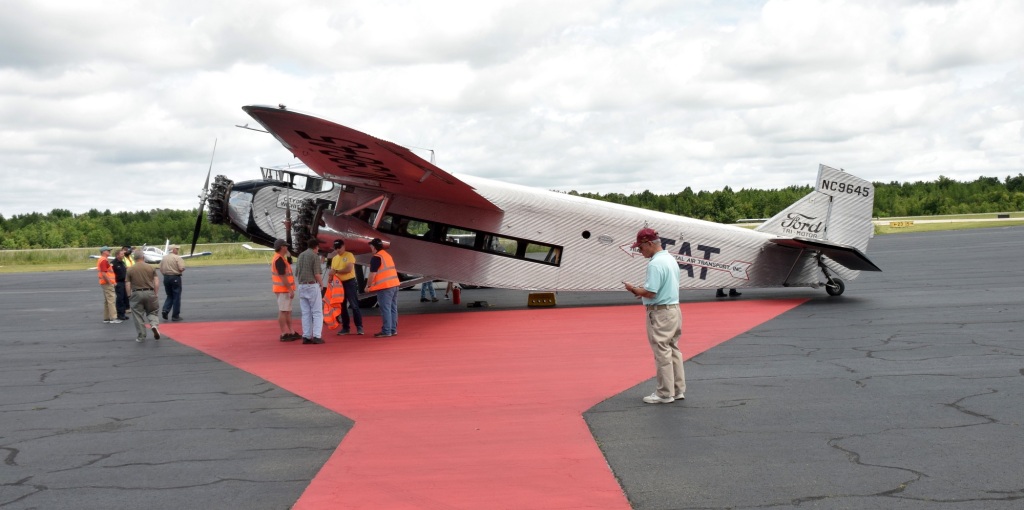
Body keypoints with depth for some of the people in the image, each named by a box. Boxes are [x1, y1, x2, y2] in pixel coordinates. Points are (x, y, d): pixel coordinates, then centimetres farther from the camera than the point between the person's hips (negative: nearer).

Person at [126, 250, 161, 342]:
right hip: (149, 292, 1)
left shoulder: (130, 269, 1)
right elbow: (156, 282, -1)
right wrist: (156, 294, 7)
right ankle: (154, 325, -13)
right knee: (152, 312, 17)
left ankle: (141, 337, 10)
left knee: (138, 316, 7)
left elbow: (127, 284, 0)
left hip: (136, 293, -1)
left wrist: (129, 296, 9)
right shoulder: (151, 267, 3)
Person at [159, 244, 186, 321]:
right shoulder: (177, 258, -12)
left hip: (166, 277, 6)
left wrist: (165, 274, 18)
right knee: (176, 297, 3)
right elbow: (181, 268, -18)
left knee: (170, 296, 19)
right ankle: (175, 316, 6)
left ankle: (165, 310, -3)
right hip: (175, 278, -6)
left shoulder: (164, 258, 6)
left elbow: (161, 269, 7)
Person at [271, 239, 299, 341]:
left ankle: (291, 332, 20)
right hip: (283, 289, -10)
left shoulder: (278, 258, 16)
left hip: (285, 289, 10)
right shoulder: (279, 259, -18)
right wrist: (290, 289, -22)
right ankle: (284, 334, -3)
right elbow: (282, 276, -22)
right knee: (283, 312, -6)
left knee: (288, 311, 14)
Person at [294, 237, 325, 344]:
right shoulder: (315, 256, -8)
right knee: (317, 312, -2)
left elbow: (296, 273, 14)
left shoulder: (300, 255, 12)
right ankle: (316, 336, -8)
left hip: (301, 286, 6)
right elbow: (317, 274, -13)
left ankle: (306, 336, 7)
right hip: (312, 286, -6)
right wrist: (321, 283, 2)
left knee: (305, 313, 9)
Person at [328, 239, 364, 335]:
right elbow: (332, 272, 15)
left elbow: (349, 269, -17)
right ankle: (345, 328, 15)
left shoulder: (349, 255, -6)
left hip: (350, 282, -6)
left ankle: (359, 327, -3)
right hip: (339, 284, 6)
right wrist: (330, 275, -6)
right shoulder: (334, 258, 13)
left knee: (354, 305, -7)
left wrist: (336, 271, -18)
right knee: (342, 307, 9)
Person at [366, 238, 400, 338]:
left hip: (384, 287, -9)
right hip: (394, 285, 9)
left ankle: (386, 331, -5)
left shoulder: (376, 257, -10)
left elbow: (373, 273, -14)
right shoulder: (387, 255, 18)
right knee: (393, 308, 11)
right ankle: (393, 329, 16)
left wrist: (368, 286, -3)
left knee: (385, 309, -6)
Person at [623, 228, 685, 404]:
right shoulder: (671, 259, 11)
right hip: (674, 309, 10)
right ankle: (678, 389, 20)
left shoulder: (655, 264, -20)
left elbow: (650, 293, -23)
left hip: (660, 313, -10)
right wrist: (642, 290, 13)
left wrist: (634, 289, -6)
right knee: (674, 350, 14)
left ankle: (665, 394, 6)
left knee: (662, 353, -2)